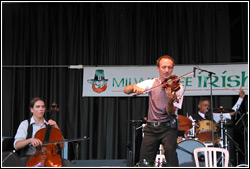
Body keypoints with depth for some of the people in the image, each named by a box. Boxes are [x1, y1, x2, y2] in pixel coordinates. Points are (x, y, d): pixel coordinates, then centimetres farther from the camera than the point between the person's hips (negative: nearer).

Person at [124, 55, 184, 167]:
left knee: (169, 149, -30)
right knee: (144, 162, -5)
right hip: (151, 128, 3)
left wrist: (170, 100, -32)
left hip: (168, 127, -3)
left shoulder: (177, 87, -2)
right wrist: (135, 87, -20)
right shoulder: (151, 83, 7)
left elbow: (171, 113, -11)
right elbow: (126, 90, 2)